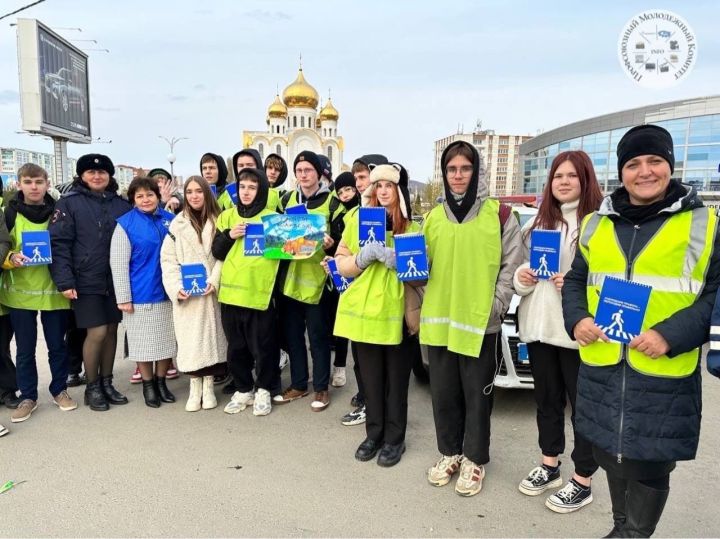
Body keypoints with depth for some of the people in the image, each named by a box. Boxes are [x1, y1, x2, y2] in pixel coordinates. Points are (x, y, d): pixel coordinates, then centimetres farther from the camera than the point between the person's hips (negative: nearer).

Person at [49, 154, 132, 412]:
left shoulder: (122, 205, 7)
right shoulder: (69, 203, -3)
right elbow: (58, 243, -8)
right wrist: (64, 281, -15)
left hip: (116, 281, 4)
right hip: (86, 281, -4)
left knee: (111, 330, 9)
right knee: (97, 332, -5)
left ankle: (106, 383, 24)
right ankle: (92, 387, 15)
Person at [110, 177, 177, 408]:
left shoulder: (170, 219, 4)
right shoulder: (126, 223, -7)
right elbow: (118, 263, -9)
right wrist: (124, 297, -12)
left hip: (167, 292, 4)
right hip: (140, 294, -3)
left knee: (166, 340, 12)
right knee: (144, 342, 7)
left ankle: (161, 381, 28)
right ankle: (148, 385, 23)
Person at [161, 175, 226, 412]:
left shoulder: (217, 222, 5)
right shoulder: (177, 224, 5)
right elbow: (168, 259, 1)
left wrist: (214, 281, -14)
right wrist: (176, 287, -13)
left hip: (211, 292, 0)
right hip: (185, 294, 0)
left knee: (211, 335, 3)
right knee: (190, 338, 1)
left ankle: (208, 386, 13)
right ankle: (194, 388, 10)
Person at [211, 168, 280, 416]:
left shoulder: (272, 218, -1)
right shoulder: (227, 216, 10)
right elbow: (217, 252, 8)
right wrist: (229, 235, -8)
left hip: (260, 291, -3)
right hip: (231, 291, 4)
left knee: (263, 345, 5)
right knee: (236, 346, 13)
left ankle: (263, 390, 22)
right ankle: (243, 389, 28)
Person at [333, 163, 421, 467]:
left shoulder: (413, 229, 1)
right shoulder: (358, 222, 6)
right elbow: (343, 266, 4)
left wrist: (394, 259, -16)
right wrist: (365, 256, -15)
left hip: (398, 314, -1)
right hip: (365, 311, 2)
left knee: (396, 381, 7)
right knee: (371, 379, 11)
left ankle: (394, 439, 23)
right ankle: (374, 434, 28)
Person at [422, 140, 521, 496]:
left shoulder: (498, 214, -2)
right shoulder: (433, 217, 10)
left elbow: (512, 265, -3)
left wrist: (496, 306, -10)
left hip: (480, 321, -4)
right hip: (438, 319, 4)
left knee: (476, 395, 8)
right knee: (443, 393, 14)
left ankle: (474, 460, 26)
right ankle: (449, 453, 32)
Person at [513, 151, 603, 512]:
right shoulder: (537, 222, 14)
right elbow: (519, 266, 20)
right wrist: (520, 277, -1)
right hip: (538, 325, 6)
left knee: (583, 403, 6)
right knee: (547, 398, 17)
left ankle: (582, 481, 20)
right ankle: (549, 466, 33)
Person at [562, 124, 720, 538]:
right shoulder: (597, 223, 10)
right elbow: (575, 279, 15)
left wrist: (672, 336, -18)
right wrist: (577, 319, -4)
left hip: (663, 373, -4)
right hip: (603, 366, 4)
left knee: (649, 464, 6)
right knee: (611, 454, 18)